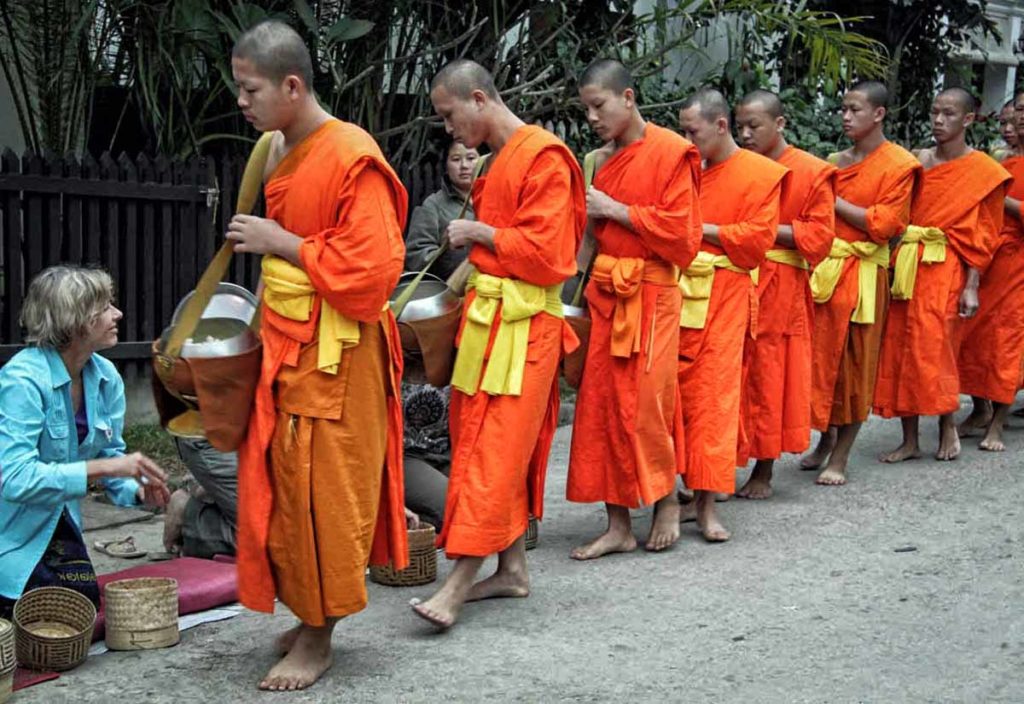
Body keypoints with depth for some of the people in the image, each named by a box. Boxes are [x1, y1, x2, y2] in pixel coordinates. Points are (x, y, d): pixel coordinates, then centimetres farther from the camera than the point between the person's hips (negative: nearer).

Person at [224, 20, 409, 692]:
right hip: (285, 349, 9)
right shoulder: (282, 152, 11)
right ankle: (310, 618, 26)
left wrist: (277, 242, -17)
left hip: (335, 359, -8)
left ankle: (317, 640, 14)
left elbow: (370, 269, -22)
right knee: (286, 489, 13)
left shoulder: (352, 157, -17)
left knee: (323, 495, 1)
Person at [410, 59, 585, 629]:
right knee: (499, 447, 12)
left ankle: (458, 585, -9)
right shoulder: (501, 159, 16)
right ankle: (513, 569, 21)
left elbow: (547, 253, -18)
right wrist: (473, 250, 8)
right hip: (488, 317, 10)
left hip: (521, 327, -10)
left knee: (496, 449, -8)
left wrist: (481, 233, -11)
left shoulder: (543, 157, -13)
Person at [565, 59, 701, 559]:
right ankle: (619, 526, 11)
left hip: (650, 297, -7)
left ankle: (666, 500, 19)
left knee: (643, 407, -6)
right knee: (601, 405, 4)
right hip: (604, 293, 7)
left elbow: (680, 232, -14)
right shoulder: (602, 159, 14)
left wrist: (614, 209, -13)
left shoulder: (670, 152, -7)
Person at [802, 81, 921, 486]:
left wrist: (835, 201, -12)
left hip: (863, 274, -5)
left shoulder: (899, 165, -4)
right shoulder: (834, 163, 12)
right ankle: (826, 439, 25)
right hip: (823, 267, 5)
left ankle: (840, 457, 9)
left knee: (855, 363, 1)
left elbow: (882, 224, -13)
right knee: (822, 356, 7)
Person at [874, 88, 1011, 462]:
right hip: (906, 266, 5)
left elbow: (983, 235, -3)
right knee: (899, 348, 3)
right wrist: (898, 263, -2)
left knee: (934, 350, -5)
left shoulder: (984, 171, -2)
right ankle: (909, 440, 11)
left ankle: (948, 426, 19)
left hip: (945, 269, -5)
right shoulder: (918, 161, 10)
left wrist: (971, 287, -9)